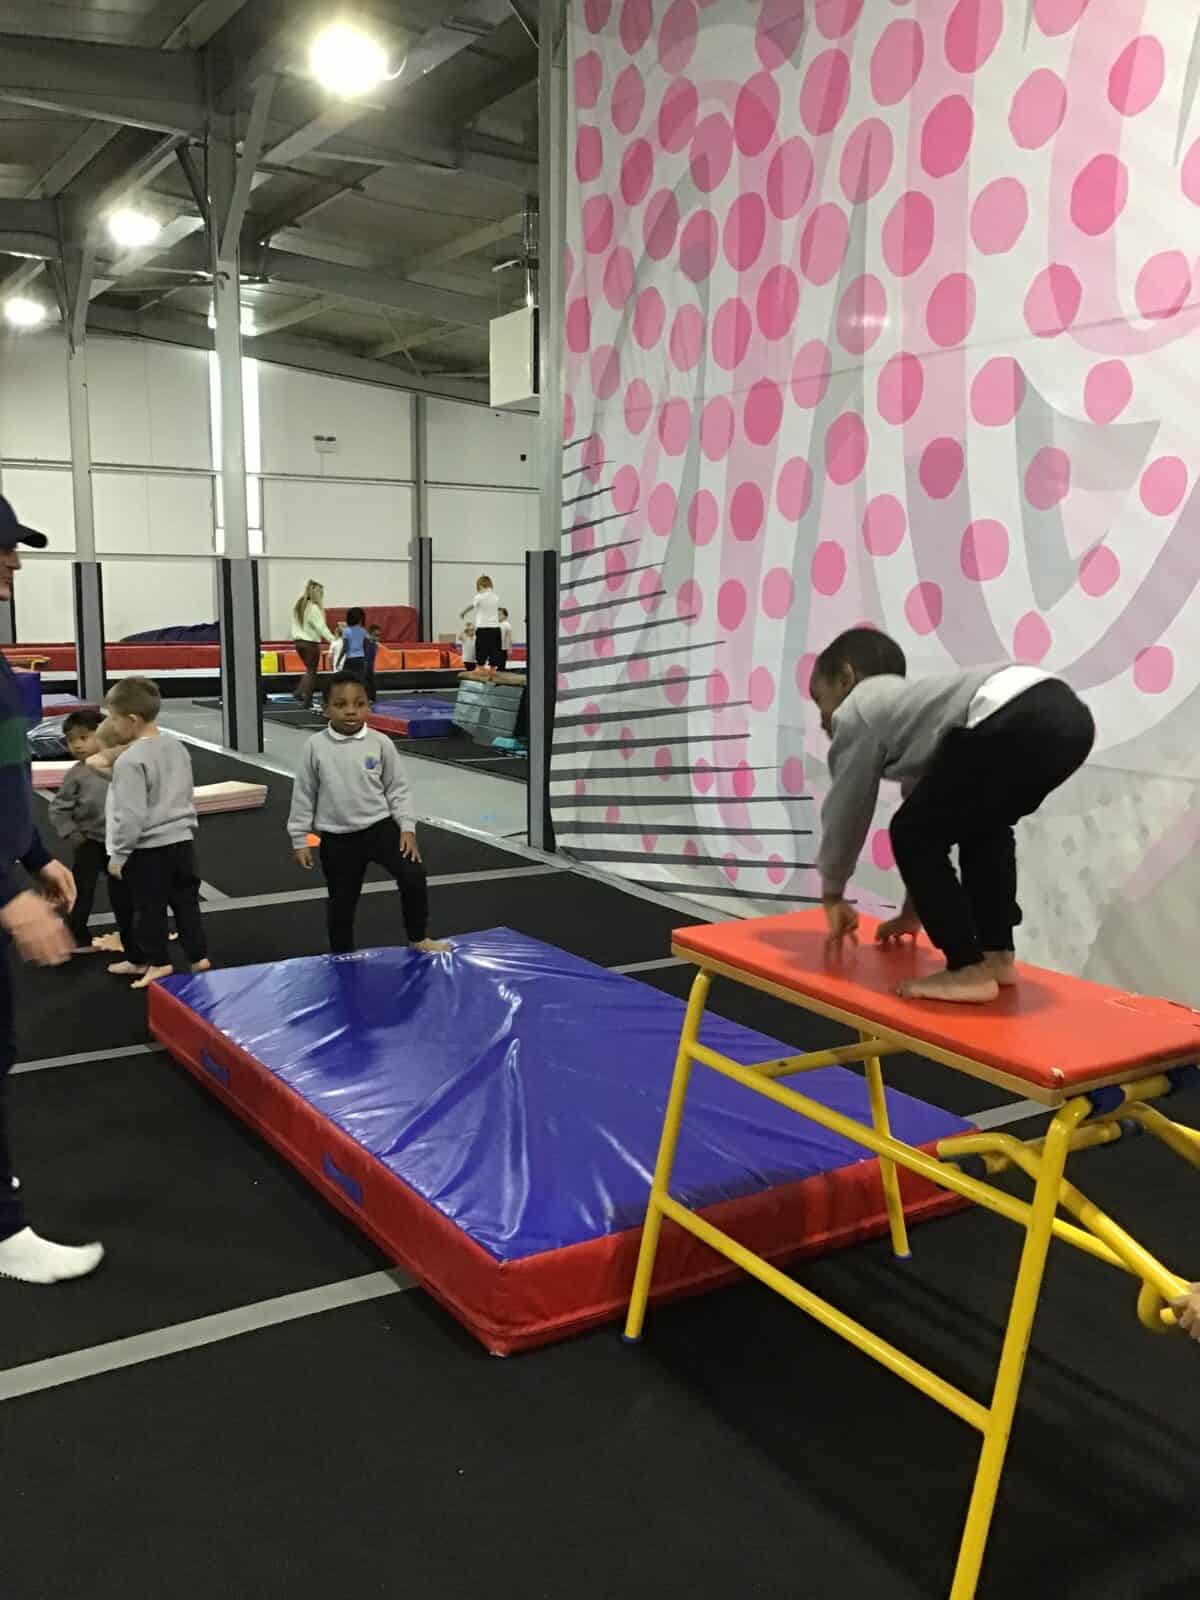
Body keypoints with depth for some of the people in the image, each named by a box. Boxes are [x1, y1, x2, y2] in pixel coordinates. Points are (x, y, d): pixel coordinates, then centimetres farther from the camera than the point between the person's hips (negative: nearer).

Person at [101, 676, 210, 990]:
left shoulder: (129, 760, -20)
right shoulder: (177, 746, 5)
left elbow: (129, 816, -20)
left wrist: (118, 854, -11)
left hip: (147, 849, -7)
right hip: (182, 840, 7)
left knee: (149, 906, 7)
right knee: (186, 900, 14)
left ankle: (158, 961, 16)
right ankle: (199, 955, 18)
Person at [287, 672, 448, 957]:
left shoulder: (380, 744, -6)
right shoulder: (316, 747, -8)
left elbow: (397, 789, 2)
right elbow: (303, 795, 0)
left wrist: (407, 827, -5)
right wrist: (300, 840, 1)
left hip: (381, 827, 0)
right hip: (337, 839, 0)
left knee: (413, 876, -14)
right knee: (342, 901, 10)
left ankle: (418, 938, 8)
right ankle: (341, 959, 30)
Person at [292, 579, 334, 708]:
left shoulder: (298, 606, 10)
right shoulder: (313, 608, -14)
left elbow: (295, 625, 12)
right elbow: (321, 626, -20)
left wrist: (296, 637, 13)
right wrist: (332, 640, -23)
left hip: (298, 641, 7)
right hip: (310, 642, -7)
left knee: (309, 669, 20)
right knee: (312, 671, 3)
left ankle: (299, 692, 7)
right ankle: (307, 700, 3)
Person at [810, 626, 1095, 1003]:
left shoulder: (856, 711, 19)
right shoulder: (906, 705, 41)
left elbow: (845, 812, 24)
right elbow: (931, 805, 46)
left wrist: (832, 895, 40)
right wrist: (913, 910, 54)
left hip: (1016, 720, -9)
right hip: (1066, 712, 9)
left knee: (914, 836, 7)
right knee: (983, 825, 31)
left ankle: (969, 970, 9)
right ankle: (997, 955, 32)